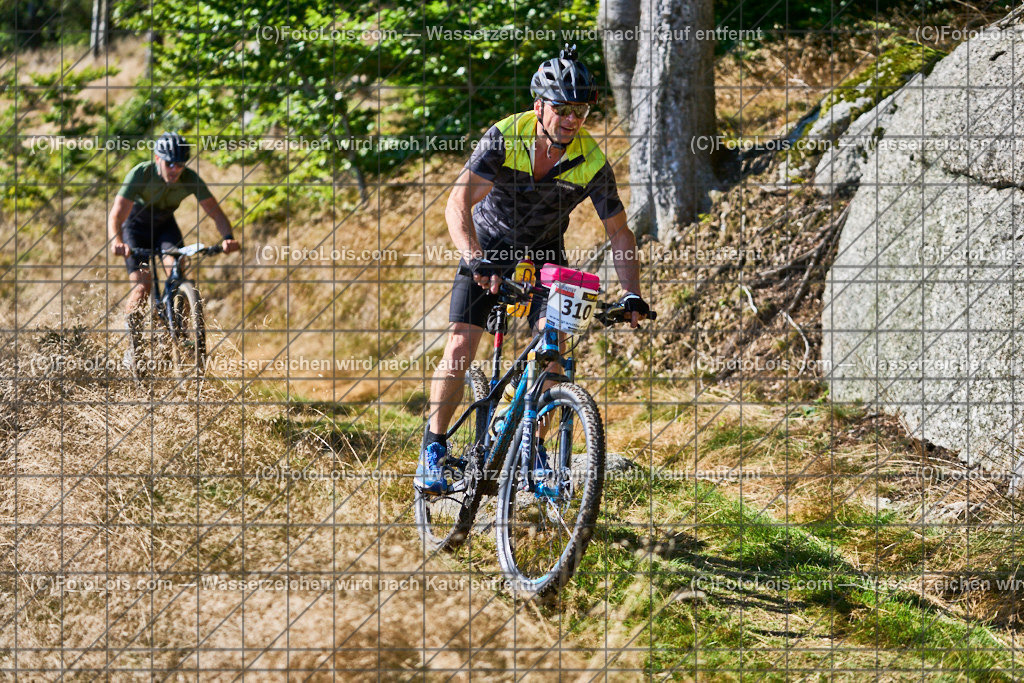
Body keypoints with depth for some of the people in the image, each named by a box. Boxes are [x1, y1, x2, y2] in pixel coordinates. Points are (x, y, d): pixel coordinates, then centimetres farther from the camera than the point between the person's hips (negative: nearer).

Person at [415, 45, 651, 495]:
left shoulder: (591, 161, -19)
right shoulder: (504, 138, -26)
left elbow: (618, 232, -10)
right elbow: (458, 205, -36)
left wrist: (632, 294, -22)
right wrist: (476, 260, -52)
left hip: (544, 254, 2)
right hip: (488, 248, -2)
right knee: (461, 346, -13)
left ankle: (533, 446, 1)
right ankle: (434, 451, 0)